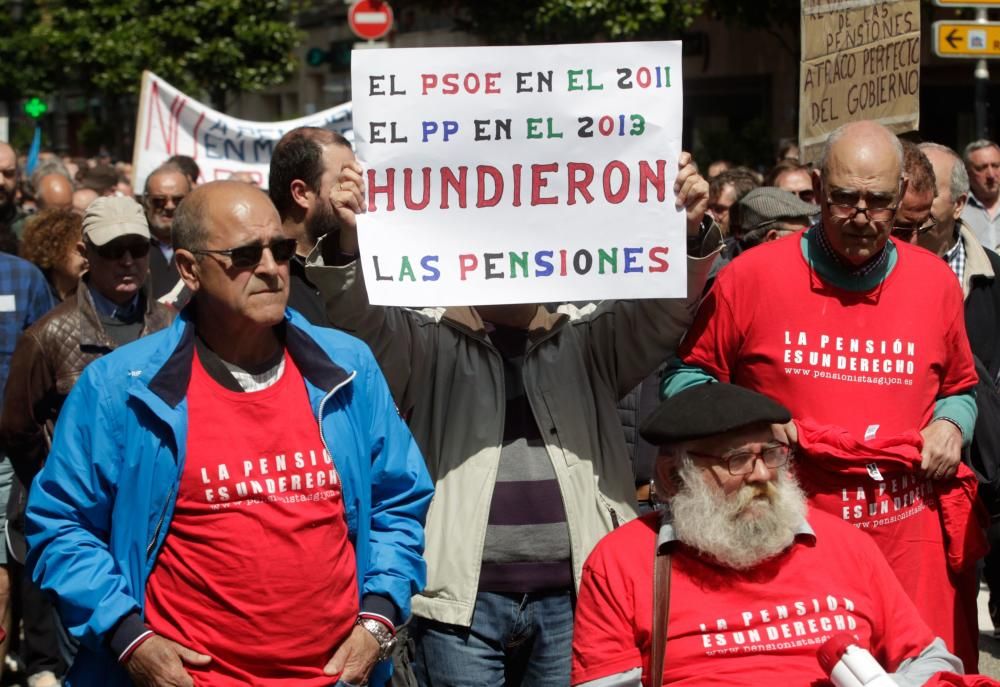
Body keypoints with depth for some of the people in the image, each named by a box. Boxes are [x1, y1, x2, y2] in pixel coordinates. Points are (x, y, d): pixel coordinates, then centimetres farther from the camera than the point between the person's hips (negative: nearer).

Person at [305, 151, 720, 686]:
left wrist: (689, 232, -21)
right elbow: (356, 320, -8)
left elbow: (664, 308, 0)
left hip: (573, 600, 2)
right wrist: (348, 242, -29)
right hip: (461, 599, -2)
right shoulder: (428, 346, 8)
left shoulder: (586, 344, 13)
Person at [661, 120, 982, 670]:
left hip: (910, 541, 2)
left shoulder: (935, 280, 8)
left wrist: (950, 424, 1)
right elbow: (687, 374, 7)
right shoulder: (752, 275, -1)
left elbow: (959, 389, 23)